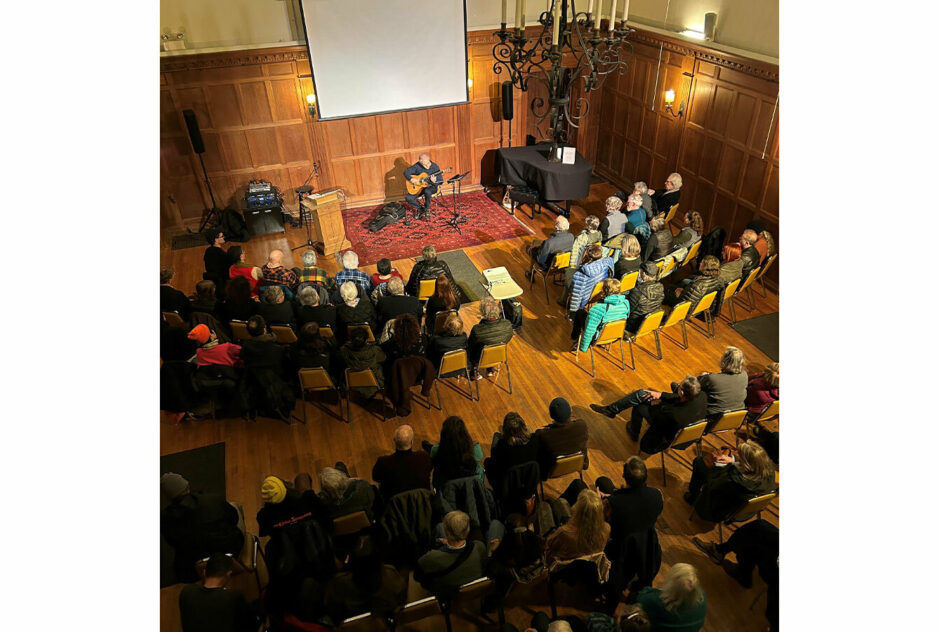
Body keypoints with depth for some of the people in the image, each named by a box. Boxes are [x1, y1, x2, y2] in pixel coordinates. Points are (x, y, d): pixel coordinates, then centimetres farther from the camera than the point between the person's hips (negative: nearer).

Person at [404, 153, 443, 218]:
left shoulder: (435, 166, -10)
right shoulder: (417, 166, -8)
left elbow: (441, 180, -7)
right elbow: (406, 172, -3)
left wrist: (435, 180, -29)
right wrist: (412, 179, -19)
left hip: (431, 187, -3)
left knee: (427, 191, -40)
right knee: (408, 198, -18)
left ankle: (427, 210, -15)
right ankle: (421, 208, 6)